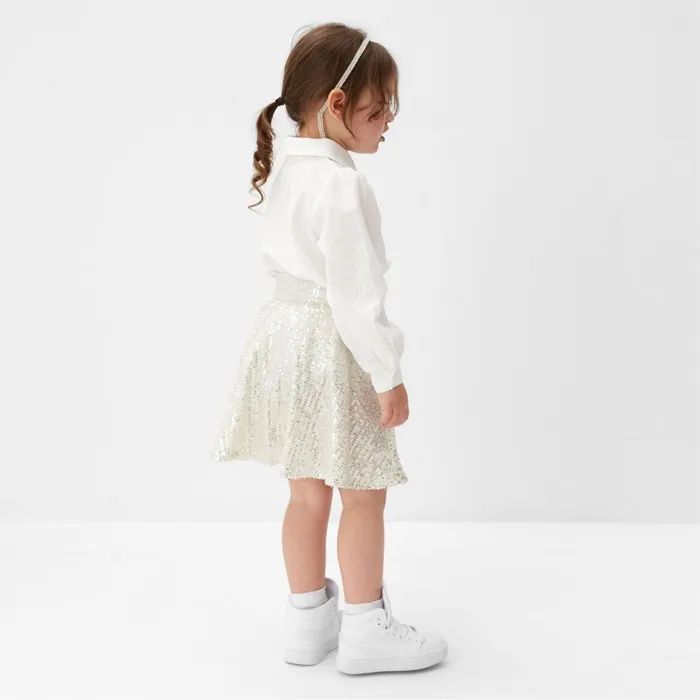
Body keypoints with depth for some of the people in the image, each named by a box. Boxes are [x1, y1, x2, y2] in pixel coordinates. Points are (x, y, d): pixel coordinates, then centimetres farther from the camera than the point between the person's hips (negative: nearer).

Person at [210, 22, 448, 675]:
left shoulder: (283, 171, 8)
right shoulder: (342, 186, -22)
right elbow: (356, 295, -23)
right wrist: (387, 374, -15)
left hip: (283, 334, 9)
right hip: (329, 352, -9)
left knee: (308, 489, 18)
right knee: (363, 493, 6)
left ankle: (307, 621, 31)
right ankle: (364, 632, 20)